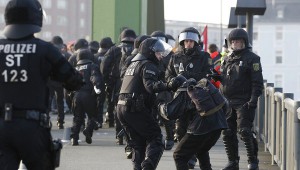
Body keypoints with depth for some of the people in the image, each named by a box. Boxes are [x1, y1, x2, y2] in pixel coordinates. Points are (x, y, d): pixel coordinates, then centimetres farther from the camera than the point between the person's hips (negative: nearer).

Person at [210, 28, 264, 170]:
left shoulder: (252, 59, -3)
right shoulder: (228, 60, 17)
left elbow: (257, 82, -9)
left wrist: (253, 99, -19)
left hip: (244, 102, -7)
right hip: (228, 102, 7)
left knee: (244, 131, -14)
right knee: (227, 132, 5)